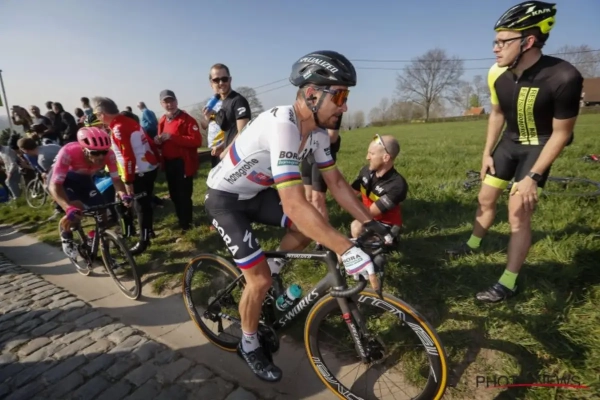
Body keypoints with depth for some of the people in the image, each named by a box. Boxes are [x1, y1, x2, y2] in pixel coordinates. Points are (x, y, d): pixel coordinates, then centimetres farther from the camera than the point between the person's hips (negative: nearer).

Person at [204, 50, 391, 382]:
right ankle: (248, 346, 20)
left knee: (311, 228, -4)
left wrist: (370, 222, -7)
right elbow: (294, 205, -43)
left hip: (255, 192, 7)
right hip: (224, 199, -7)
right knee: (260, 280, -7)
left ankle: (273, 271, 21)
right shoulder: (282, 126, -36)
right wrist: (346, 250, -44)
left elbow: (336, 182, -2)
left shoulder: (317, 130, -9)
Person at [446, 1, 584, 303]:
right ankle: (473, 245, 36)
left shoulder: (563, 78, -28)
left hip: (540, 146, -5)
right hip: (510, 140, 5)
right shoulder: (497, 74, -14)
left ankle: (508, 284, 4)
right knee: (486, 198, 11)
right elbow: (497, 113, 4)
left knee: (518, 215, -10)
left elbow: (561, 133, -19)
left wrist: (532, 176, -22)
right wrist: (487, 153, 3)